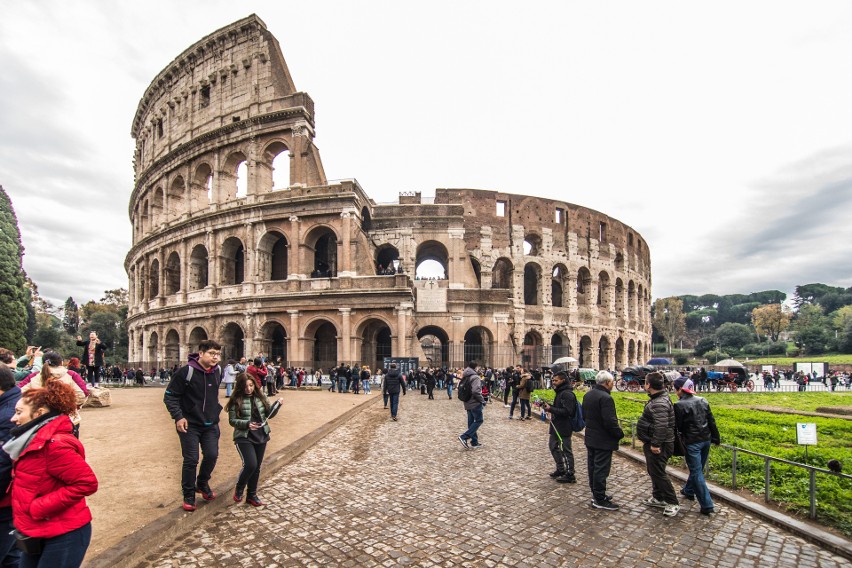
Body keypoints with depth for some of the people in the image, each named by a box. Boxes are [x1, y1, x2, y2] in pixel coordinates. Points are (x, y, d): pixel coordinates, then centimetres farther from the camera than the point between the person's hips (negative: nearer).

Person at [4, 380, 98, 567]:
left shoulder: (54, 444, -24)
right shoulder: (34, 440, 5)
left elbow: (87, 483, -26)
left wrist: (39, 507, -21)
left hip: (63, 535, -9)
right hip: (39, 533, 9)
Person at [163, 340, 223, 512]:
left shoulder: (217, 371, 0)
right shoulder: (186, 371, -19)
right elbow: (169, 396, -12)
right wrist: (178, 417, -19)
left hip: (211, 424, 5)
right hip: (189, 424, -5)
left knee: (212, 455, 4)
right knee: (191, 460, 0)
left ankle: (202, 483, 31)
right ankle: (189, 495, 20)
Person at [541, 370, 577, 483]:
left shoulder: (567, 394, -20)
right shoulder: (560, 392, 11)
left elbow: (567, 411, -27)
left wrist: (550, 409, -26)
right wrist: (548, 406, 2)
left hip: (564, 428, -10)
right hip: (556, 426, 11)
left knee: (565, 450, 2)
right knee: (553, 446, 20)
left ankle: (570, 475, 15)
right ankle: (561, 469, 33)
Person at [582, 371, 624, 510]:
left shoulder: (588, 395, 6)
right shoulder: (606, 398, -23)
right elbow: (610, 422, -25)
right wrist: (620, 433, -10)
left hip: (590, 438, 9)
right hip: (603, 441, -9)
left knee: (592, 467, 17)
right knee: (601, 470, 1)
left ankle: (596, 494, 30)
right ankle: (600, 500, 10)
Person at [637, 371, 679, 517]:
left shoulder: (659, 403, -25)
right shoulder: (659, 398, 9)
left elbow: (661, 426, -32)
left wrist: (655, 444, -26)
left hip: (657, 445, -11)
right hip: (652, 442, 11)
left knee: (658, 473, -1)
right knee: (653, 471, 20)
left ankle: (672, 503, 11)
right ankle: (658, 497, 34)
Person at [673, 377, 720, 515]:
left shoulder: (679, 405, -17)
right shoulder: (702, 401, 4)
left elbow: (677, 426, -12)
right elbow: (711, 421, 8)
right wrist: (716, 438, 16)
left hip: (692, 442, -7)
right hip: (706, 440, 7)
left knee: (696, 472, 1)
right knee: (697, 469, 21)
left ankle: (707, 505, 1)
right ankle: (689, 490, 41)